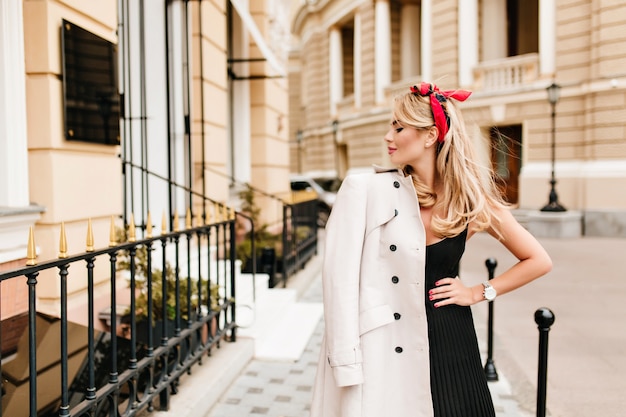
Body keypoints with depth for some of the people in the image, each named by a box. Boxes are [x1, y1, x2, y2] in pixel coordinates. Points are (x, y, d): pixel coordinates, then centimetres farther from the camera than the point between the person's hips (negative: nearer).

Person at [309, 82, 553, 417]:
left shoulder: (470, 199, 1)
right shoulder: (364, 189, -7)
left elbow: (538, 261, 10)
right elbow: (340, 277, -11)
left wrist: (478, 293, 1)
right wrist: (346, 366, -15)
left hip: (449, 347, 3)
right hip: (385, 350, -2)